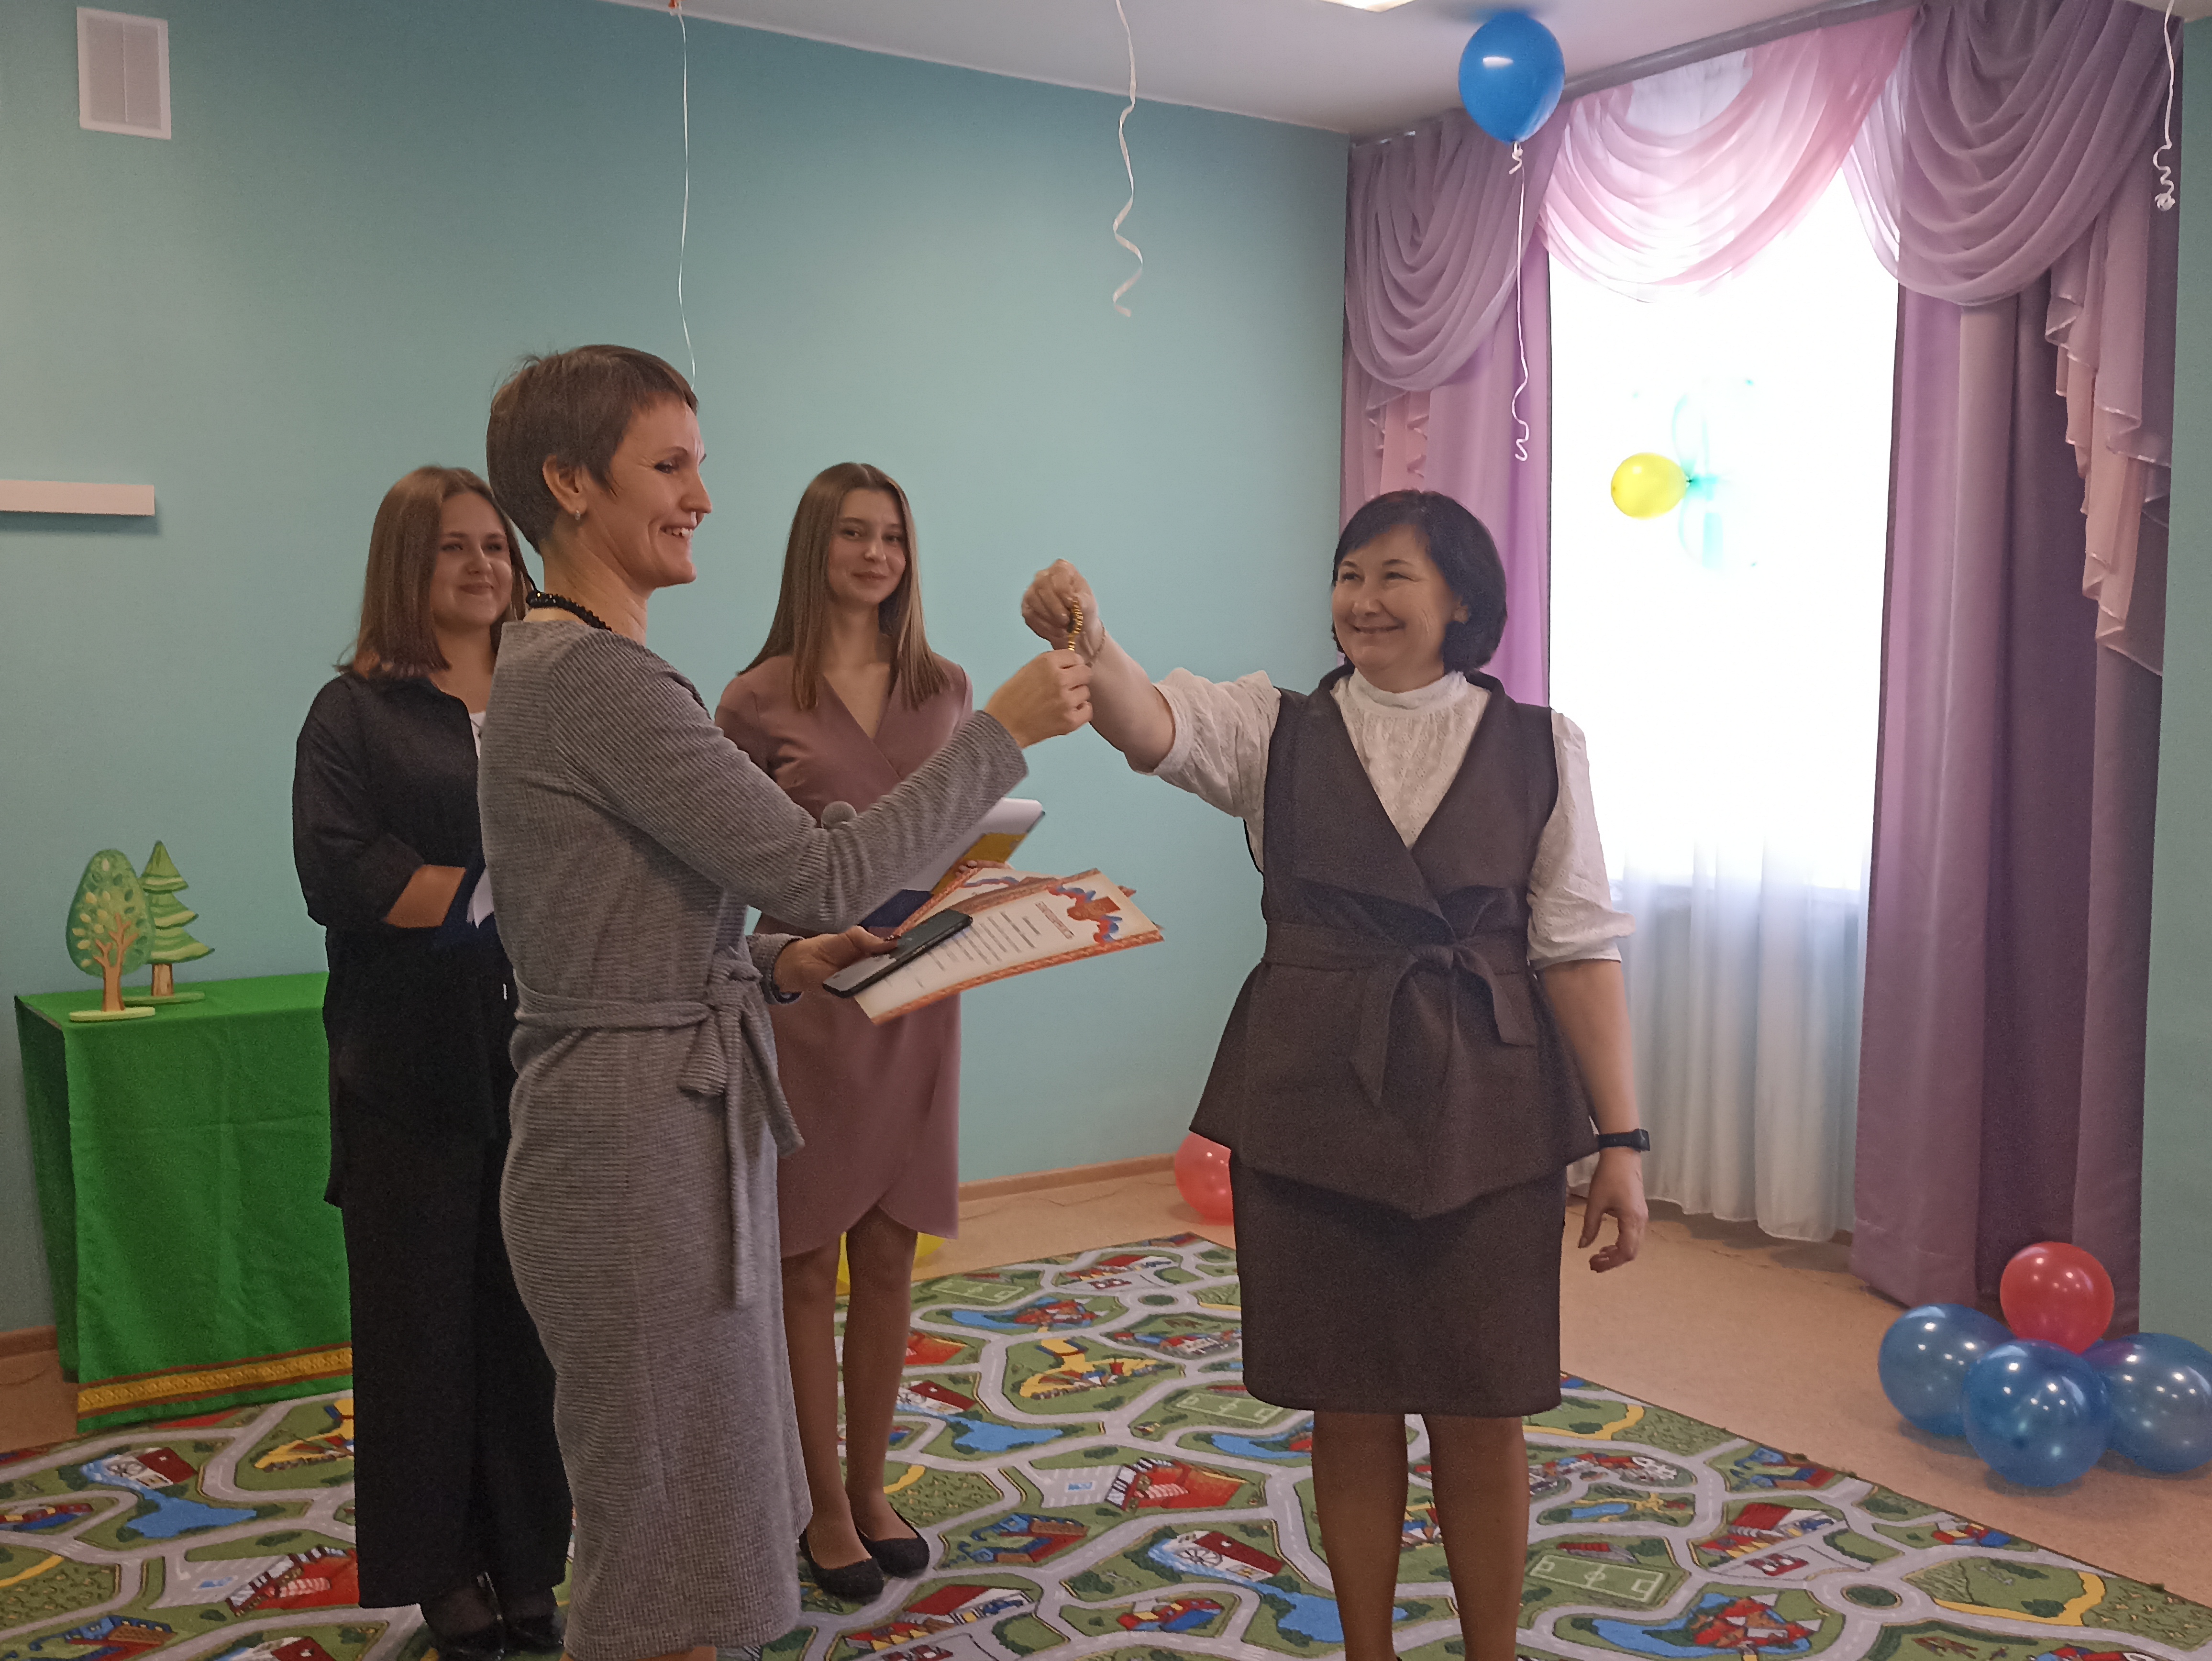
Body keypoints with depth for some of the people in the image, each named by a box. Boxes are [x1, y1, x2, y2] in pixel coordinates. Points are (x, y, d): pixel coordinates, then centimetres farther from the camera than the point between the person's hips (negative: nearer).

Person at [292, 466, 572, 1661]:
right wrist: (504, 894, -15)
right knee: (427, 1310, 7)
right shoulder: (357, 713, 3)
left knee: (538, 1306, 6)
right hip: (415, 1069, -2)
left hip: (548, 1057, 2)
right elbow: (336, 874, -11)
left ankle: (528, 1557, 20)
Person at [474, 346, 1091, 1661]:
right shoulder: (593, 675, -19)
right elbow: (824, 875, -20)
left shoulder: (555, 662, 13)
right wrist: (1006, 731, -13)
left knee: (691, 1520, 21)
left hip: (676, 1122, 10)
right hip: (643, 1142, -10)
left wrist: (775, 961, 5)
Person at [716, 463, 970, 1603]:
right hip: (805, 989, -3)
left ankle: (869, 1488, 28)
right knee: (806, 1265, 6)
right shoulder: (759, 700, -3)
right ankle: (824, 1509, 21)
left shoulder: (944, 689, 7)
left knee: (888, 1259, 12)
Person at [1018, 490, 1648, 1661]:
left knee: (1479, 1414, 8)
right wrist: (1087, 642, -38)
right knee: (1348, 1405, 10)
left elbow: (1578, 946, 0)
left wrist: (1620, 1137, -3)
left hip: (1483, 1118, 0)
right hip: (1314, 1108, 1)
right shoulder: (1279, 729, 3)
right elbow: (1151, 725, -17)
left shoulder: (1537, 746, 2)